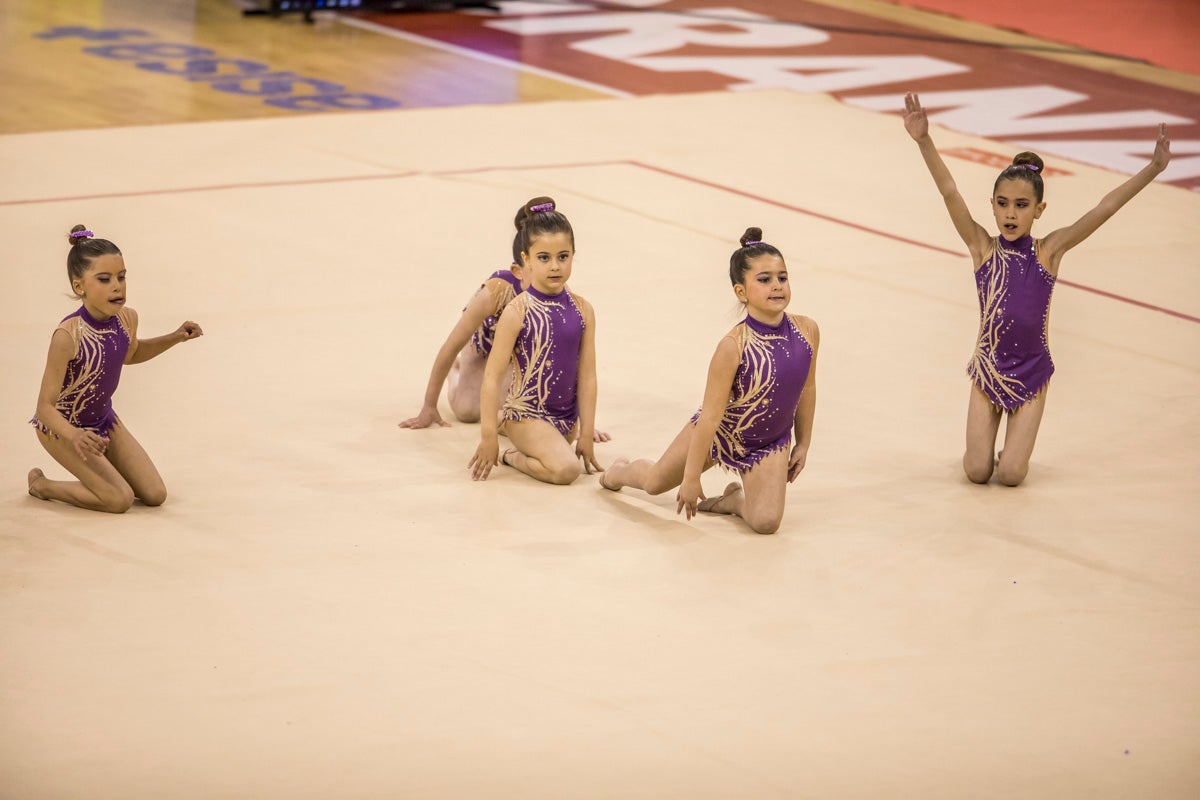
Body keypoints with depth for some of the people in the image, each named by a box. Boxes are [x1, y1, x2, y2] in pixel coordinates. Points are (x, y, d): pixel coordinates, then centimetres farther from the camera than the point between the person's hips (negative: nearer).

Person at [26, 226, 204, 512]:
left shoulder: (127, 319, -13)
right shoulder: (68, 336, -34)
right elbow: (45, 406, -30)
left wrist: (174, 338, -1)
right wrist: (73, 436, -50)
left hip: (103, 420, 7)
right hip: (62, 425, -7)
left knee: (155, 495, 1)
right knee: (120, 500, -17)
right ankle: (40, 484, 6)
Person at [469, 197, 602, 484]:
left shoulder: (582, 310, -2)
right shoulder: (517, 312, -16)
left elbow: (587, 376, 0)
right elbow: (492, 376, -16)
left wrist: (586, 434, -1)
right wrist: (488, 437, -17)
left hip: (566, 416, 6)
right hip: (527, 413, -6)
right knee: (565, 468, -28)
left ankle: (511, 430, 40)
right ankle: (512, 457, -1)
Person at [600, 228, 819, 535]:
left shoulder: (807, 331, -17)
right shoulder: (733, 346, -30)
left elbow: (807, 389, 1)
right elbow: (710, 416, -26)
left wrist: (803, 443, 9)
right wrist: (691, 478, -22)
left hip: (770, 444, 3)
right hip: (720, 431, -3)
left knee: (766, 522, -17)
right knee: (655, 482, 18)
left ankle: (735, 499, 19)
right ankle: (620, 472, 55)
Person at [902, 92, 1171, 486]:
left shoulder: (1049, 250, -6)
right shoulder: (983, 247, -6)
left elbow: (1105, 207, -14)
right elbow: (949, 192, -17)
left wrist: (1154, 168, -22)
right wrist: (924, 141, -29)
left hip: (1031, 372, 0)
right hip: (988, 368, 0)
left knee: (1010, 475, -7)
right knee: (977, 472, -3)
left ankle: (1015, 449, 28)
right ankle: (983, 446, 31)